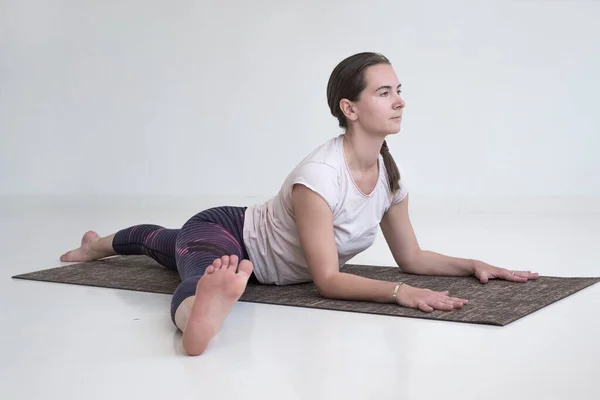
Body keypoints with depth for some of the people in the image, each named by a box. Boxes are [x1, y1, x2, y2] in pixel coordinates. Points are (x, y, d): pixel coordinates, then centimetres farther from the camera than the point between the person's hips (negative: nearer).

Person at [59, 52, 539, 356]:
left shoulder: (390, 175, -14)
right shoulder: (318, 176, -38)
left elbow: (412, 256, -4)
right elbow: (328, 280, -37)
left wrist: (475, 264, -15)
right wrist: (400, 292, -49)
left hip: (256, 244, 8)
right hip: (225, 232, -8)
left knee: (165, 243, 36)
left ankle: (101, 243, 66)